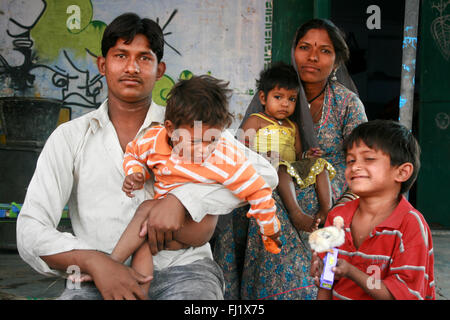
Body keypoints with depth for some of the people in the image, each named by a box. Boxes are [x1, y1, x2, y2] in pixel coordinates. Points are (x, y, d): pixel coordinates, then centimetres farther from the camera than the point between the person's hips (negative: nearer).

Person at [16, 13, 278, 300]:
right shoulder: (70, 137, 10)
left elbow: (263, 173, -5)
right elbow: (31, 230, 2)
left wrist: (180, 199, -17)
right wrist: (94, 261, -17)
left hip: (181, 268, 1)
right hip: (101, 276, 0)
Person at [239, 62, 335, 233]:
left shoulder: (292, 127, 26)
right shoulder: (256, 120, 7)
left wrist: (306, 155, 3)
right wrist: (265, 156, -22)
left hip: (294, 167, 7)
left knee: (319, 163, -10)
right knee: (282, 168, -38)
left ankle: (326, 208, -23)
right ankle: (296, 213, -50)